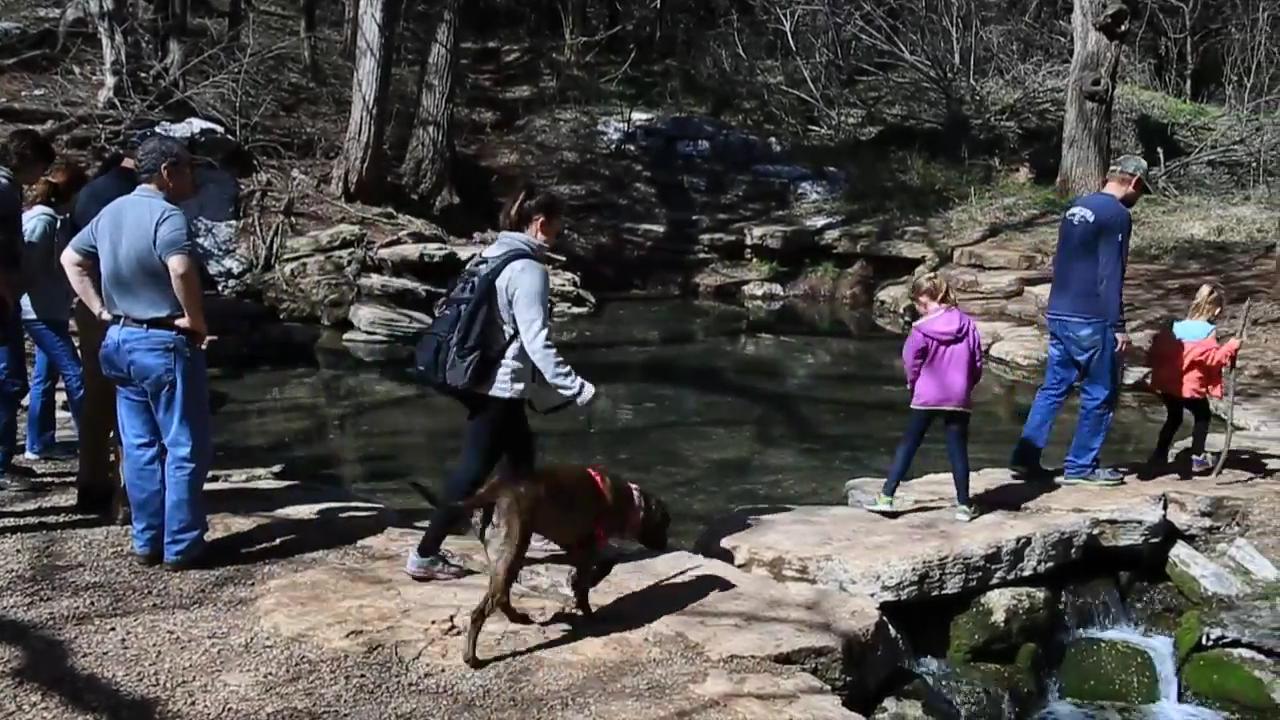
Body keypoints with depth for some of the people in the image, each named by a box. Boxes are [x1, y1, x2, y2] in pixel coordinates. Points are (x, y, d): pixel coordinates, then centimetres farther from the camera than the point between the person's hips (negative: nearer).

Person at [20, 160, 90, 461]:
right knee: (74, 374, -7)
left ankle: (38, 445, 20)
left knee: (46, 375, 13)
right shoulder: (43, 221, -16)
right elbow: (29, 268, -19)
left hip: (50, 311, 10)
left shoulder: (57, 219, 13)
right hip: (42, 311, -10)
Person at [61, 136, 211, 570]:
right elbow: (181, 269, -34)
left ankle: (147, 541, 19)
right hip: (165, 344, -8)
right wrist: (196, 320, -20)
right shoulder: (165, 215, -17)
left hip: (121, 340, 9)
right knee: (186, 449, 1)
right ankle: (181, 547, 5)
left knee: (140, 448, 13)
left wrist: (100, 310, 15)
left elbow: (71, 259, 21)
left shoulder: (111, 212, 11)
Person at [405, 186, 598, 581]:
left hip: (479, 378, 10)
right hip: (500, 386, -10)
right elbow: (536, 342, -23)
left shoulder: (492, 255, 9)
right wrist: (576, 388, -20)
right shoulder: (529, 269, -18)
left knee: (521, 454, 22)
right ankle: (424, 555, 4)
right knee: (474, 470, -1)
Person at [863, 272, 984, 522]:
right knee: (958, 450, 8)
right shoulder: (968, 325, 1)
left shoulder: (922, 329, -10)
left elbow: (911, 363, -6)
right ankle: (964, 505, 11)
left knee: (908, 445, 6)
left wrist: (914, 386, 12)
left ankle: (886, 497, 7)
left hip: (926, 398, -2)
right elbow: (977, 363, 5)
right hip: (959, 399, 2)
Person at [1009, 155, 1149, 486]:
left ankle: (1025, 458, 8)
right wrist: (1118, 326, -13)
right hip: (1091, 320, -8)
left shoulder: (1076, 206, 14)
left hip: (1059, 315, 8)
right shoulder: (1117, 214, -11)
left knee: (1053, 387, 11)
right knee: (1099, 394, 4)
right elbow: (1110, 275, -16)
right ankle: (1081, 466, 9)